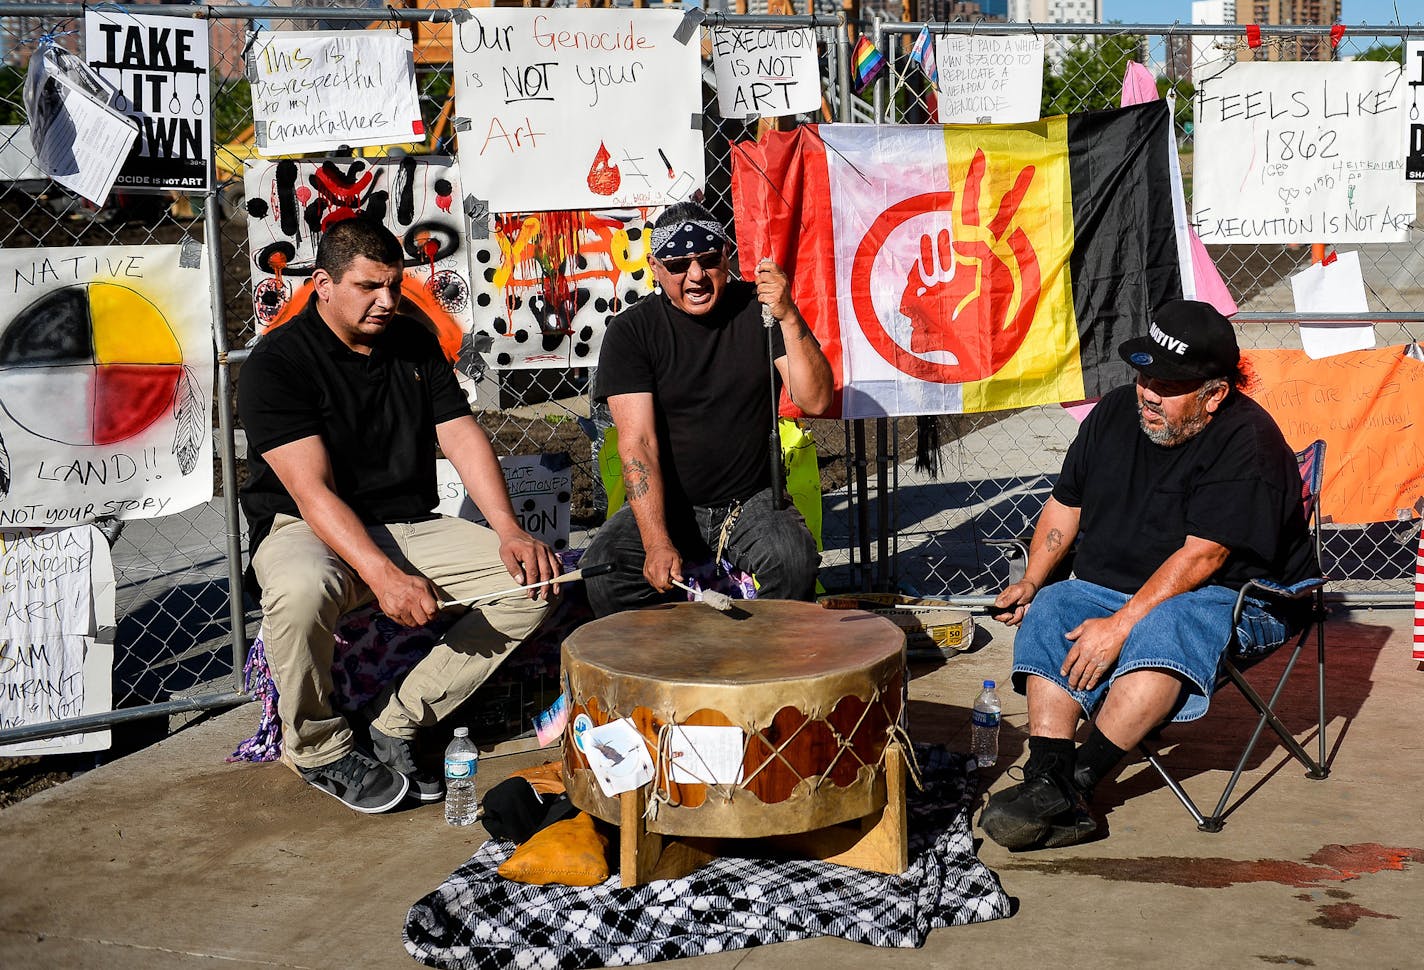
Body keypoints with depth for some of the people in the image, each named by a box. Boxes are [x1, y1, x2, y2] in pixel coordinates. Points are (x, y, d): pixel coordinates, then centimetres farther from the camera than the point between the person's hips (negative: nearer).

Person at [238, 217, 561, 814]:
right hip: (303, 529, -6)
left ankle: (397, 723, -6)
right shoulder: (275, 364, -12)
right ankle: (321, 750, -11)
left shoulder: (416, 344, 8)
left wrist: (508, 530, -16)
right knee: (301, 591, -40)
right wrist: (383, 575, -36)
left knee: (534, 580, -12)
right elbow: (312, 489, -22)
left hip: (411, 526, 6)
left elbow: (461, 436, 1)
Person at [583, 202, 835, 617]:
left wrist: (789, 318, -24)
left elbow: (815, 401, -10)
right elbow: (637, 441, -13)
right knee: (604, 571, -26)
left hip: (754, 501, 0)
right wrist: (656, 542, -25)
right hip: (664, 505, 0)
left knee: (792, 564, -30)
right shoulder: (631, 331, -4)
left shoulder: (758, 311, 0)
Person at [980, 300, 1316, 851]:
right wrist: (1030, 582, -1)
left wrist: (1119, 626, -29)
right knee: (1048, 612, -19)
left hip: (1236, 598, -6)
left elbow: (1200, 557, -24)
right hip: (1112, 589, 7)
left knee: (1162, 628, -37)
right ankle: (1047, 780, -30)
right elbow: (1065, 503, 13)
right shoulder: (1116, 413, 5)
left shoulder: (1246, 443, -18)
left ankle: (1074, 783, -33)